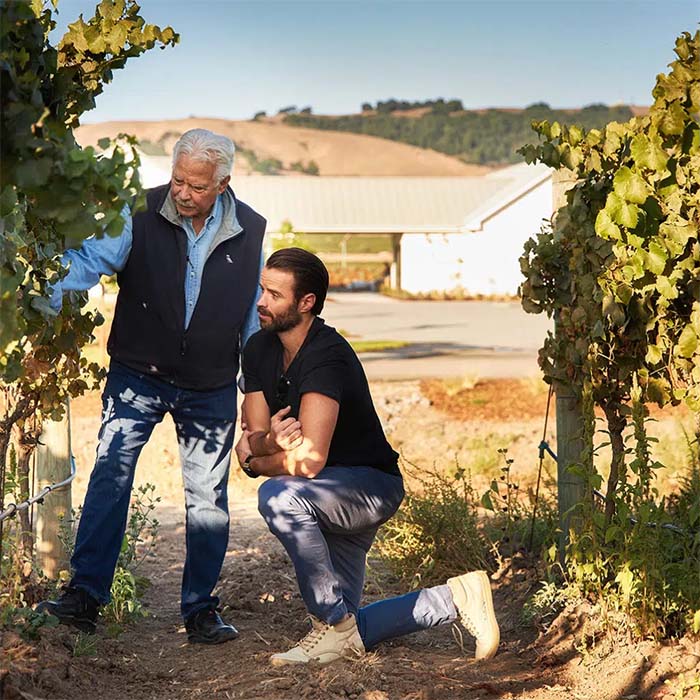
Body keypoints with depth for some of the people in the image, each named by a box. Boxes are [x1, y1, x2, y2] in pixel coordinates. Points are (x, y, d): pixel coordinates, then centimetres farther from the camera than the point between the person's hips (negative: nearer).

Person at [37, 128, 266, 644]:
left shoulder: (250, 231, -2)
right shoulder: (140, 215, -10)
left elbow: (256, 313, 7)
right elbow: (89, 260, -16)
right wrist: (46, 305, -34)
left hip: (210, 388, 2)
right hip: (137, 377, -1)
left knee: (207, 497, 6)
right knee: (110, 473, -14)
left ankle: (201, 608, 18)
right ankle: (85, 595, -9)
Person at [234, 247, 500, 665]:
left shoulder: (327, 356, -27)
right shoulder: (259, 349, -1)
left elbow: (310, 460, -33)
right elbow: (251, 441, -4)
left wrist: (255, 457, -15)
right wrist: (266, 443, -28)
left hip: (372, 485, -8)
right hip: (329, 500, 8)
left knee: (278, 497, -36)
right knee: (350, 638, 8)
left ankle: (334, 624, -20)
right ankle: (455, 598, 26)